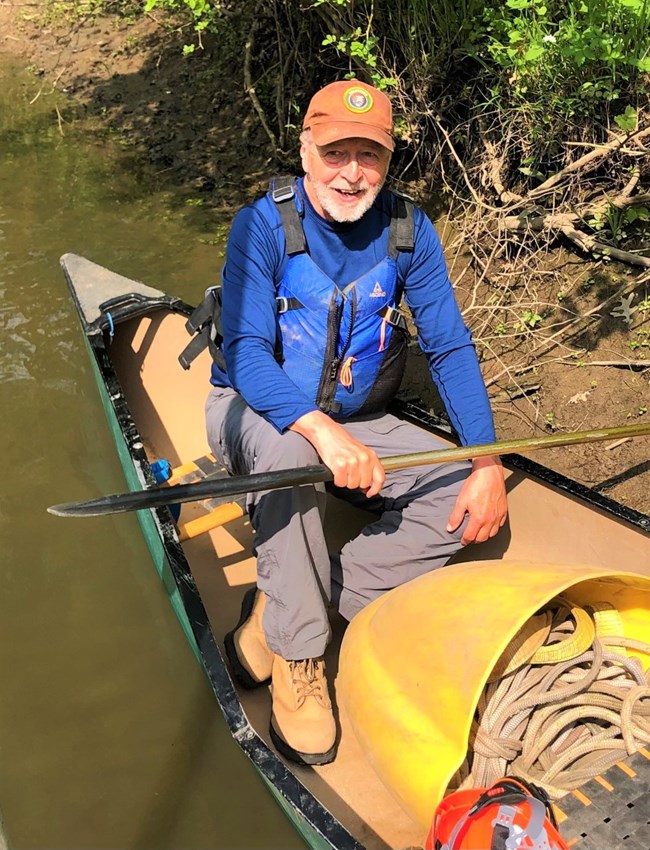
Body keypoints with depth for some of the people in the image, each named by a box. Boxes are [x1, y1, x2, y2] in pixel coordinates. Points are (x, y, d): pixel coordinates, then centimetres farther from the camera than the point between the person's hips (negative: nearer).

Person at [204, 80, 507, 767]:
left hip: (357, 424, 4)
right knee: (284, 445, -40)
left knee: (466, 501, -17)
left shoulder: (407, 231, -6)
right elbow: (247, 354, -25)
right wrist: (321, 429, -44)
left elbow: (450, 349, -6)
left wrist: (488, 464, -18)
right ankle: (297, 657, -23)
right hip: (258, 410, -4)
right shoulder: (262, 226, -16)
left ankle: (276, 610, -18)